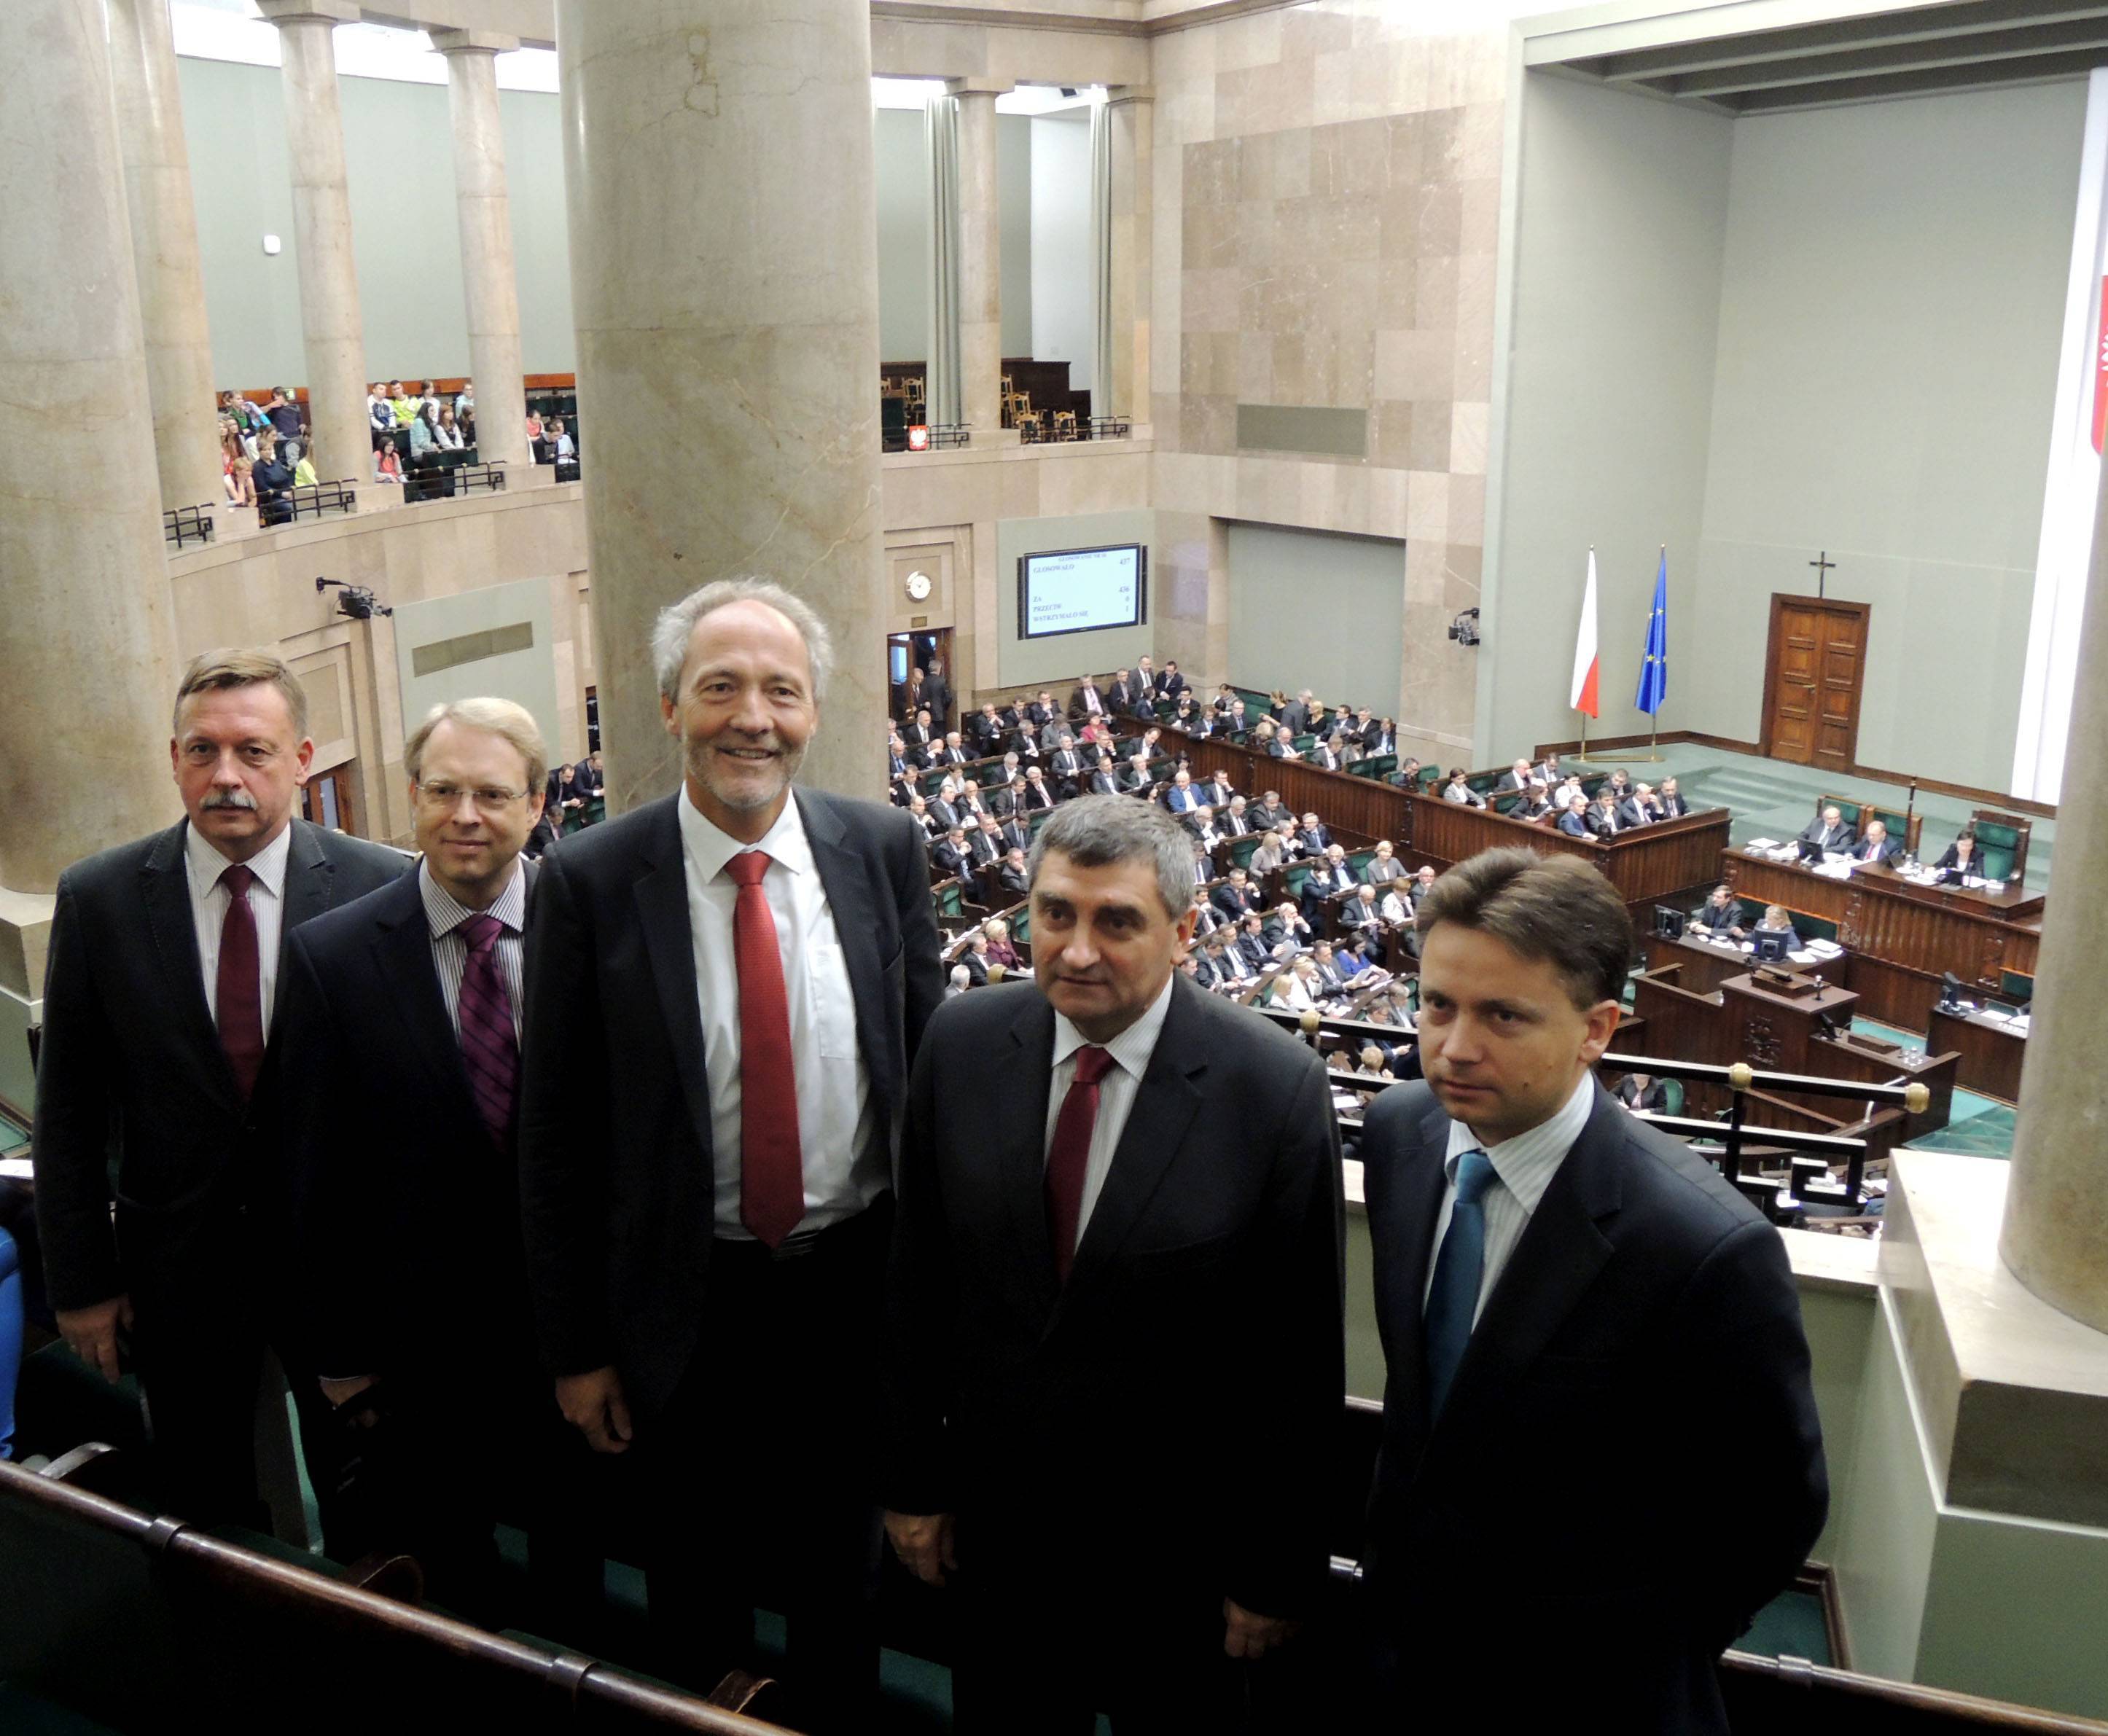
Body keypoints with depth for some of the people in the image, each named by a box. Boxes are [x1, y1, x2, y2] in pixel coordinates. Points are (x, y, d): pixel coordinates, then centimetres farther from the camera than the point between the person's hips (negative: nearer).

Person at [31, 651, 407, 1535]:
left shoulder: (375, 887, -10)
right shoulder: (97, 897, -6)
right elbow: (68, 1107, 0)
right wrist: (80, 1279, 0)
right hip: (177, 1259, 1)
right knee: (206, 1515, 17)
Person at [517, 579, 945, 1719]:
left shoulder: (884, 850, -6)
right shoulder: (591, 880, -13)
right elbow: (554, 1134, -7)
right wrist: (574, 1346, -5)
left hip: (855, 1276, 2)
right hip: (685, 1296, -1)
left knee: (841, 1558, 23)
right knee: (698, 1575, 20)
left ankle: (841, 1712, 48)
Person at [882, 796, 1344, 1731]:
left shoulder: (1276, 1086, -19)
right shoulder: (960, 1043, -8)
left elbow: (1300, 1354, -12)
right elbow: (916, 1282, 0)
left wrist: (1277, 1572, -6)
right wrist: (914, 1480, 4)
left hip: (1179, 1548, -2)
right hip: (996, 1517, 3)